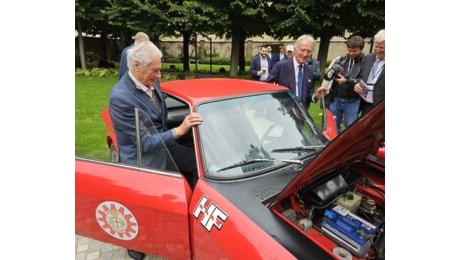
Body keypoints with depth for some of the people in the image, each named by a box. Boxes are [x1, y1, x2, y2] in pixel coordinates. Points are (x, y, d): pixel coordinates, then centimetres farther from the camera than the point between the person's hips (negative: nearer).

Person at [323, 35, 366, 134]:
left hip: (352, 102, -4)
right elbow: (328, 75, 7)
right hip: (336, 99, 4)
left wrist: (347, 81, -25)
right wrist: (329, 74, -16)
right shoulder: (341, 59, 4)